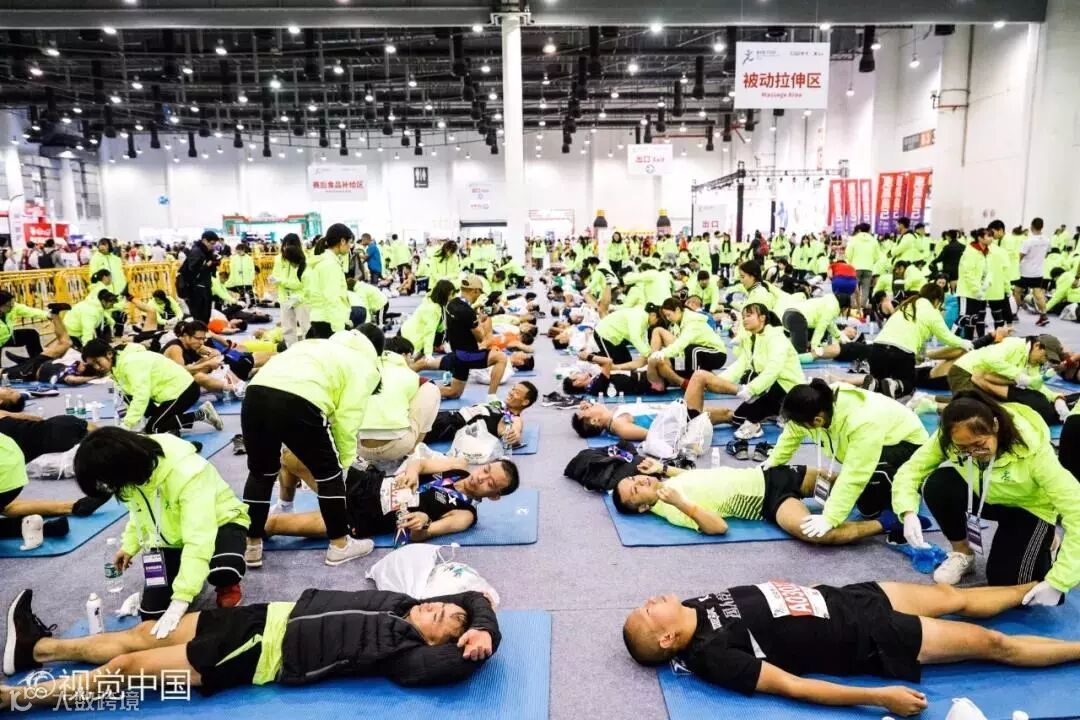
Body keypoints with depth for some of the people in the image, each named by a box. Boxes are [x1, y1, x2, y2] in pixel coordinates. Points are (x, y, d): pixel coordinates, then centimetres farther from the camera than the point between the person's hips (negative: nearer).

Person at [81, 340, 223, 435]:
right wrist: (128, 422, -1)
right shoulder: (117, 366, 7)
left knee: (152, 429, -10)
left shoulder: (130, 362, -23)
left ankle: (201, 414, -1)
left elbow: (141, 395, -33)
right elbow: (132, 397, 8)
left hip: (183, 389, -10)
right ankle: (170, 425, 5)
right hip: (169, 389, 10)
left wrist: (126, 426, -36)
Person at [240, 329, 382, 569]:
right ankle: (339, 545, 26)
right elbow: (347, 418, 7)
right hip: (298, 403, -6)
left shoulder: (324, 345, 37)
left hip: (256, 393, 6)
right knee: (328, 473, 15)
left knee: (261, 471, 25)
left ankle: (251, 546, 32)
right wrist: (347, 460, 20)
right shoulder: (365, 366, 18)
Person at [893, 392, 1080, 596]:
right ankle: (963, 555, -1)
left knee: (1005, 581, -20)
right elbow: (911, 469, -19)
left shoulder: (1033, 450, -36)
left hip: (1029, 508, -3)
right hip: (984, 496, 3)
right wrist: (908, 513, -40)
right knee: (936, 485, -29)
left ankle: (1043, 545, 15)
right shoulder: (949, 437, -27)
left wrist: (1057, 582, -35)